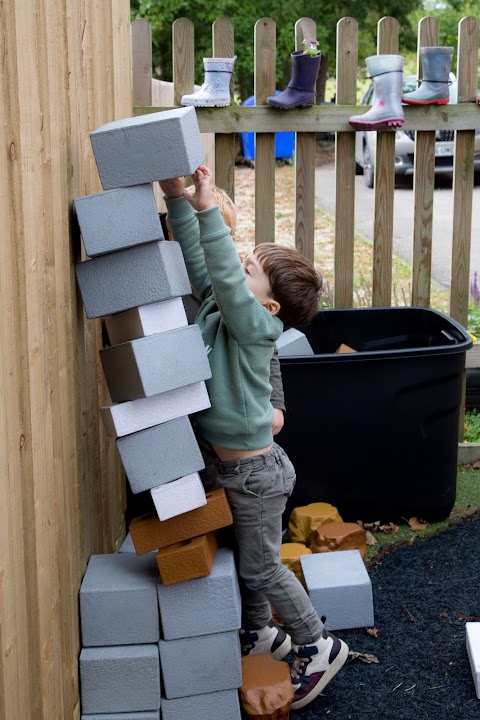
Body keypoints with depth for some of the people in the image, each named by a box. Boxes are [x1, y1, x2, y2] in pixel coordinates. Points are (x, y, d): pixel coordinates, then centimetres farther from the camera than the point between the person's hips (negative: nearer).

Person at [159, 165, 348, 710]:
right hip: (230, 465, 8)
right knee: (244, 558, 21)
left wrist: (208, 210, -41)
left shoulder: (256, 327, -22)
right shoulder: (215, 307, -1)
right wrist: (176, 197, -10)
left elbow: (224, 278, -37)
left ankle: (319, 647, 22)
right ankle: (260, 633, 41)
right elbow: (198, 258, -1)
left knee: (260, 567, 6)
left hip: (253, 472, -8)